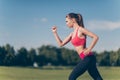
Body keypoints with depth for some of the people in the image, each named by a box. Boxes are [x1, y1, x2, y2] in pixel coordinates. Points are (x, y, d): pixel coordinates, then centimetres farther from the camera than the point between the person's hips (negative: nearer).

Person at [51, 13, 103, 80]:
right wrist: (55, 32, 16)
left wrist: (89, 50, -18)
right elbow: (61, 44, 20)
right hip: (86, 58, 9)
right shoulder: (72, 34, 17)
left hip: (88, 58, -9)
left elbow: (95, 37, -16)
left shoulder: (80, 29, -8)